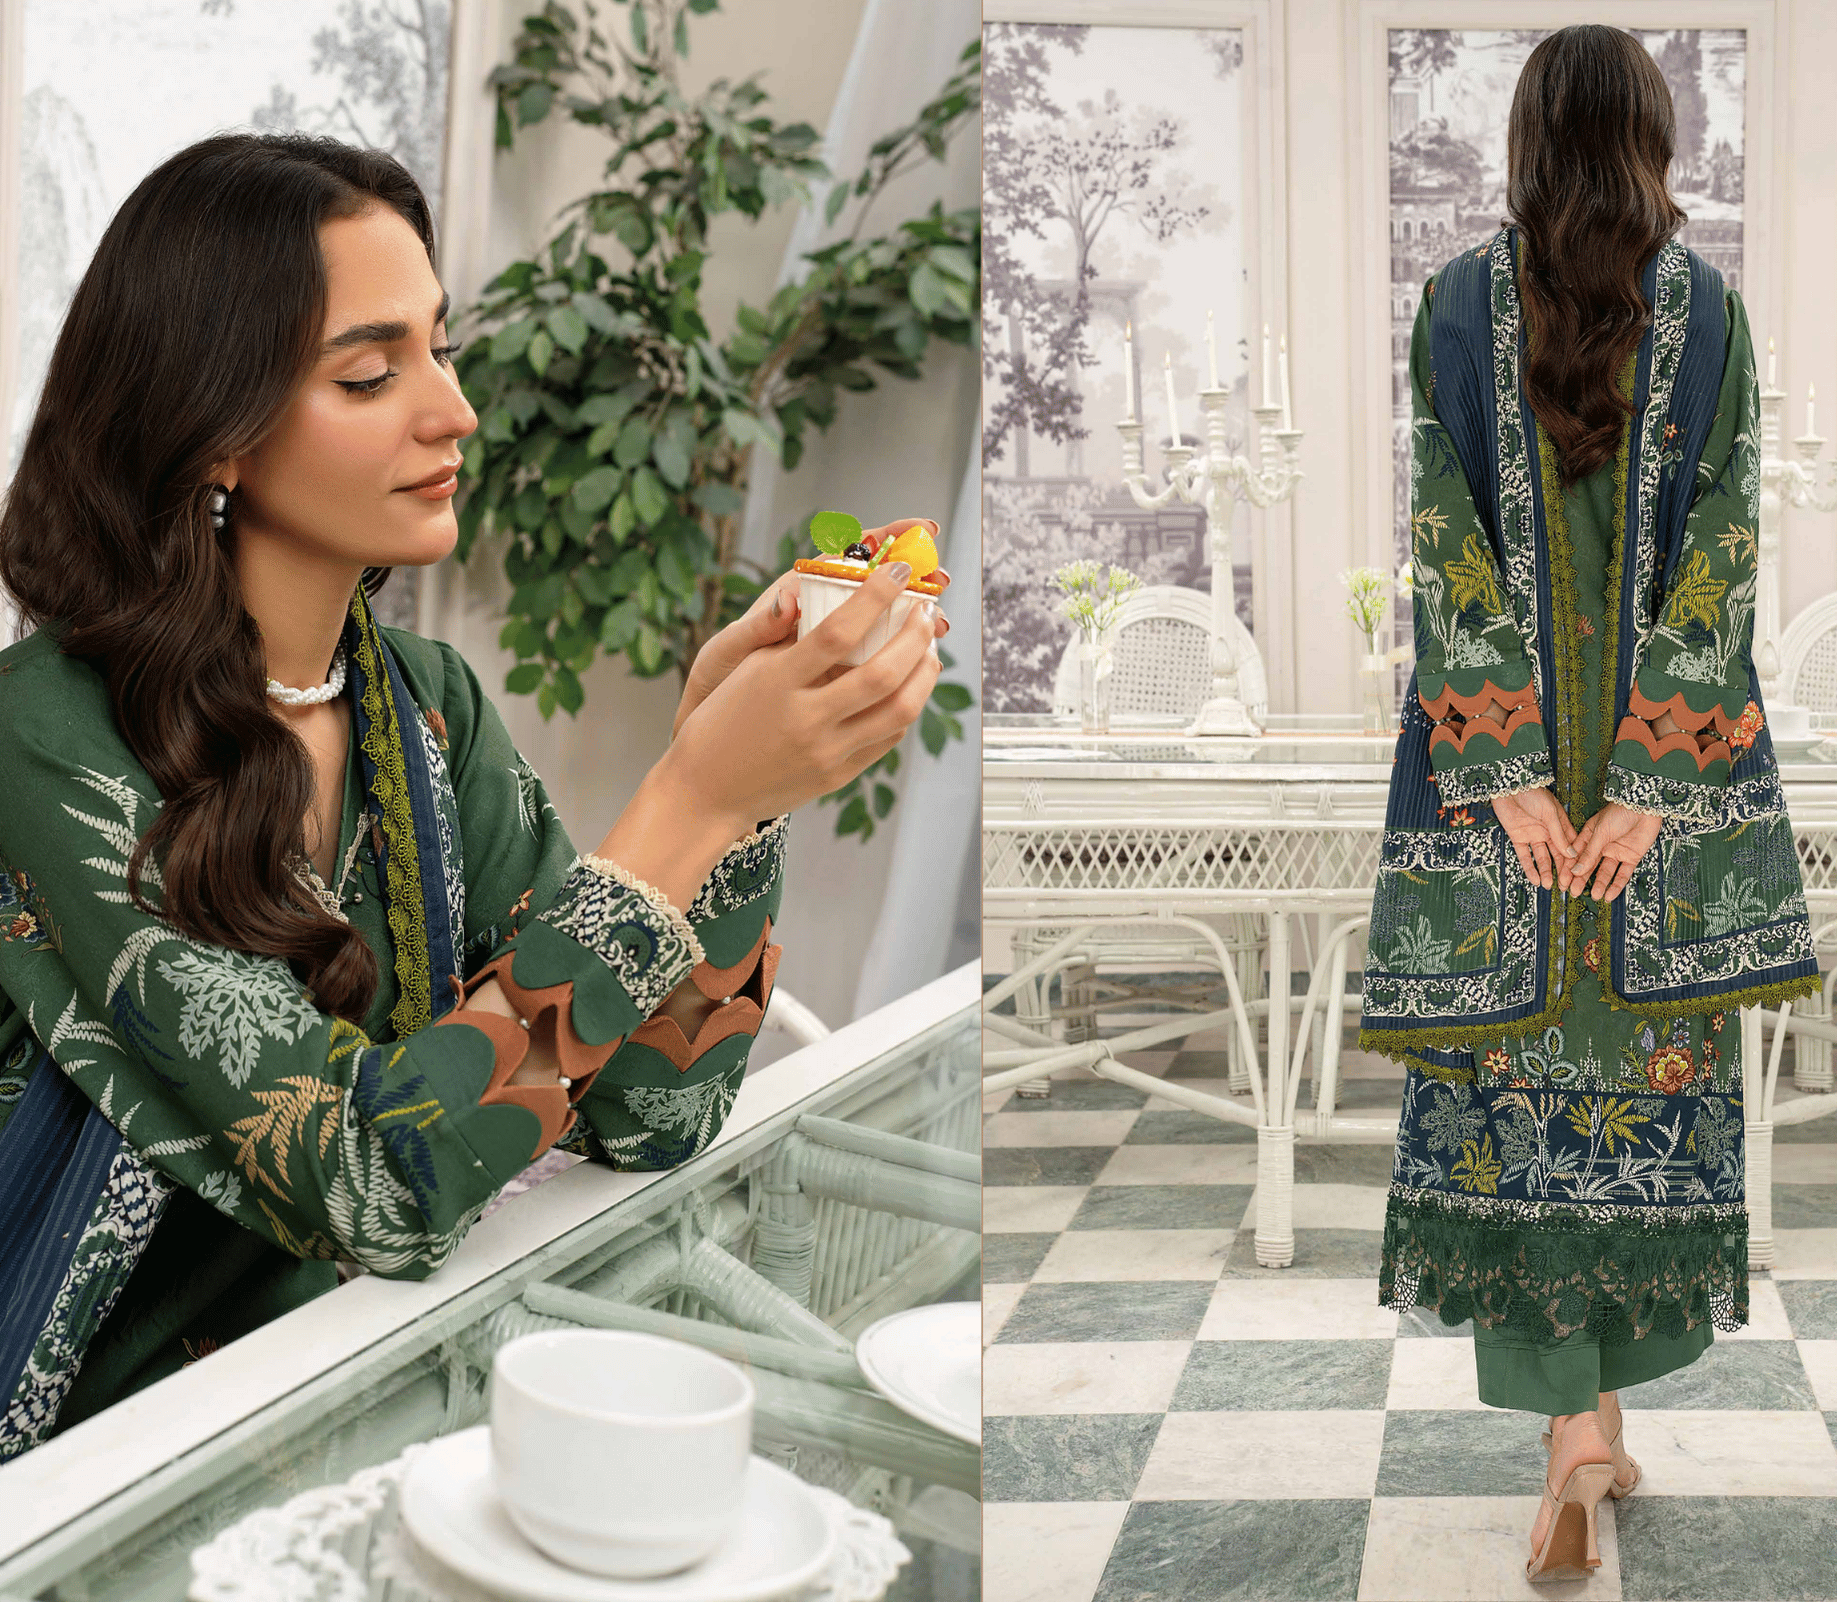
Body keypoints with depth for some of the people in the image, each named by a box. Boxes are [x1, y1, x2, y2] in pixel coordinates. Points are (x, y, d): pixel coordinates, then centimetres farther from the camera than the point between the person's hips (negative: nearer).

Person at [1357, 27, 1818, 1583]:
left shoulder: (1457, 305, -3)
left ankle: (1574, 1430, -3)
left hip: (1500, 751, -1)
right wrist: (1652, 778, -7)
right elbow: (1720, 554, -7)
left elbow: (1451, 547, -8)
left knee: (1515, 1066, 3)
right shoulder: (1711, 310, -2)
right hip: (1674, 751, 1)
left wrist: (1506, 770, -7)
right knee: (1653, 1065, 11)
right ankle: (1609, 1409, 20)